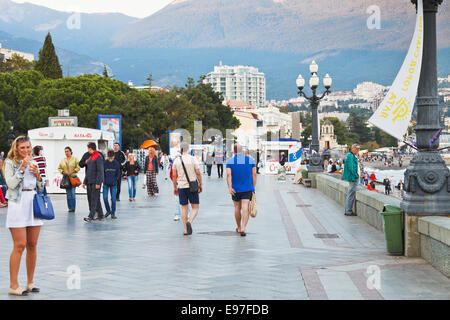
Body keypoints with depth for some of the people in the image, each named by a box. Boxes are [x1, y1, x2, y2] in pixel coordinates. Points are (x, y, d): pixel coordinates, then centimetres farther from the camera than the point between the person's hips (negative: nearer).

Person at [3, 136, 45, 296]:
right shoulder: (10, 163, 1)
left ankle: (30, 282, 15)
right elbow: (11, 184, -13)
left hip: (33, 205, 5)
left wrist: (37, 174, 1)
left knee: (32, 245, 6)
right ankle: (13, 285, -6)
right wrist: (22, 168, -15)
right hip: (18, 205, -5)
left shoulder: (33, 163, 16)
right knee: (20, 245, -10)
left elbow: (41, 188, 18)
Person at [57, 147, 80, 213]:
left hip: (73, 177, -3)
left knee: (73, 193, -8)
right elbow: (59, 168, 15)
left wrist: (71, 172, -14)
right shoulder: (63, 160, 12)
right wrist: (63, 172, -3)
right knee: (68, 194, 2)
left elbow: (78, 167, -4)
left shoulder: (75, 159, 2)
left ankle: (73, 208, -4)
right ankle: (70, 208, 7)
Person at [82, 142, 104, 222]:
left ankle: (91, 216, -13)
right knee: (90, 198, 11)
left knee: (94, 199, -10)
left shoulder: (98, 157, -10)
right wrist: (85, 182, 17)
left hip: (96, 182, -10)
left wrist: (98, 183, -20)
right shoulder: (90, 158, 18)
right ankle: (100, 215, 17)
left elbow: (100, 171, -16)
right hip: (90, 182, 10)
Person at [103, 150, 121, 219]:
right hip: (106, 184, 0)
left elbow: (118, 173, 7)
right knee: (105, 198, -4)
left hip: (113, 184, 0)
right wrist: (104, 180, -6)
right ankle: (108, 211, 17)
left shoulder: (116, 163, -3)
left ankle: (113, 213, 10)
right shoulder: (104, 163, -6)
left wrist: (115, 180, -3)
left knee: (113, 198, 0)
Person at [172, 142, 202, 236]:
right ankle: (189, 222, -22)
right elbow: (198, 173, -6)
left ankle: (186, 230, 9)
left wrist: (175, 188, 15)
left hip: (181, 187, 3)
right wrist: (200, 185, 4)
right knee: (195, 207, 5)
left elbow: (174, 176, 5)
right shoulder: (192, 159, -7)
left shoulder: (176, 160, 2)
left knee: (184, 208, 11)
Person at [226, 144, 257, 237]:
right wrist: (253, 188, 8)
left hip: (235, 189, 1)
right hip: (248, 189, 0)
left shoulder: (230, 161, -1)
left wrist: (229, 187, -18)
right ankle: (243, 229, -20)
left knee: (237, 208, 16)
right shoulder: (251, 160, 3)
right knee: (245, 208, -6)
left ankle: (239, 228, 30)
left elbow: (228, 174, -13)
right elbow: (254, 174, 2)